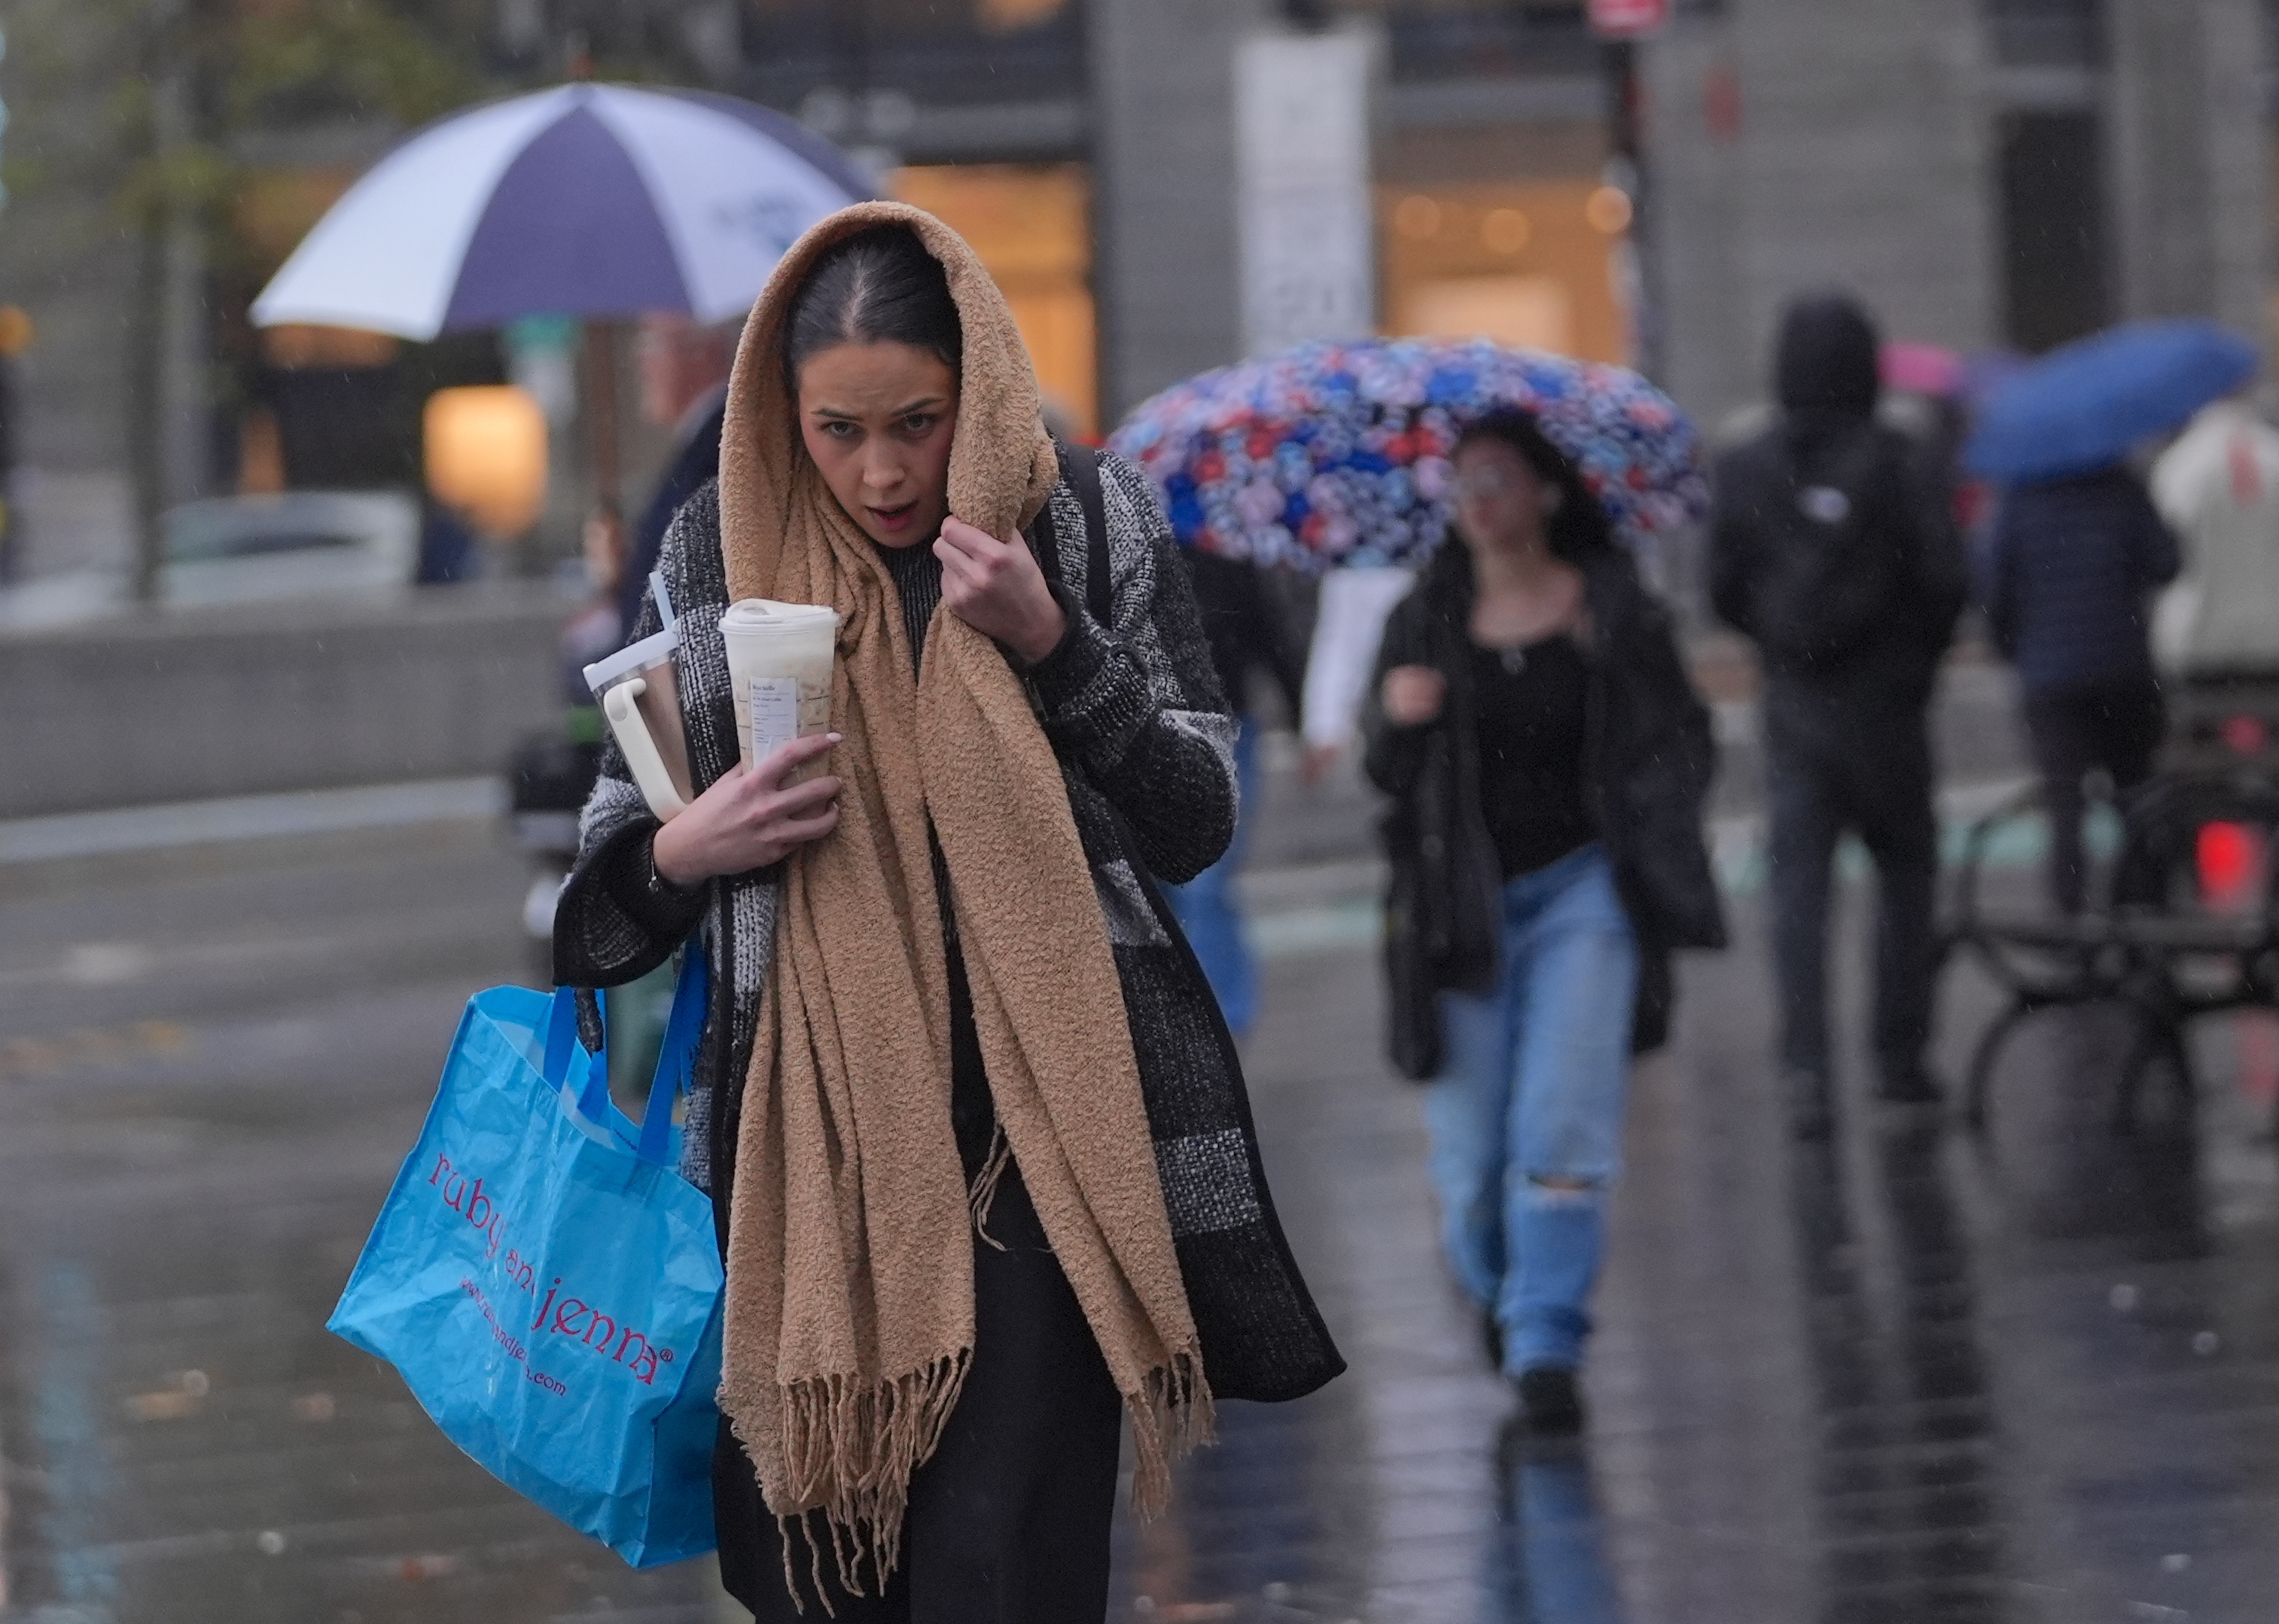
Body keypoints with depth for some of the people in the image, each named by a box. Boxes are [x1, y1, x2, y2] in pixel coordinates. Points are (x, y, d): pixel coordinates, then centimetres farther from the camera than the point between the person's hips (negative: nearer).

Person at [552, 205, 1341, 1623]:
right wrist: (686, 854, -10)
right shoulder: (720, 550, 6)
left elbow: (1195, 826, -2)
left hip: (1043, 1121, -2)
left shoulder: (1094, 524, 1)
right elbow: (617, 858, 13)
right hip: (808, 1122, 2)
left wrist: (1050, 644, -14)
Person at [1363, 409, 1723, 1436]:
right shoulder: (1425, 623, 5)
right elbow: (1387, 778, 5)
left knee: (1562, 1121, -15)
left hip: (1581, 886, -2)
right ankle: (1501, 1292, 34)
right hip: (1467, 898, 2)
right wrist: (1396, 724, -16)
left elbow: (1680, 742, 3)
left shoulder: (1614, 609, 0)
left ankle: (1547, 1344, -9)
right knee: (1470, 1150, 2)